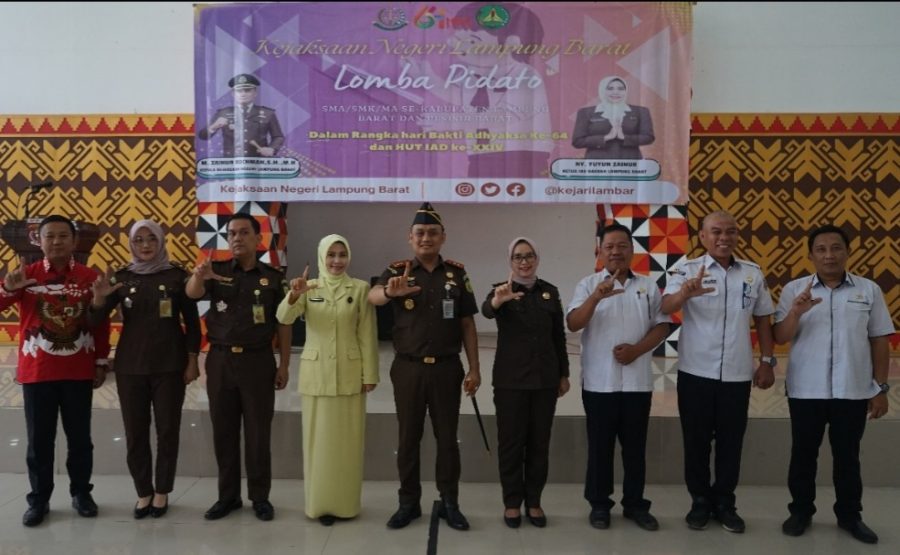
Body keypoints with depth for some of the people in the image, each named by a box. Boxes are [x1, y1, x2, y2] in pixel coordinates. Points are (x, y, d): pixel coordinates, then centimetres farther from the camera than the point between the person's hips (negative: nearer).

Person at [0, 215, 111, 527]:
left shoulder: (90, 277, -1)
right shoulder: (26, 274, -2)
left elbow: (101, 324, 3)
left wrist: (101, 363, 3)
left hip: (79, 373, 0)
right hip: (36, 372, 0)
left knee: (80, 437, 10)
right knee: (39, 439, 7)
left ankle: (81, 492, 24)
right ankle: (38, 499, 19)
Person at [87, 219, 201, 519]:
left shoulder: (177, 275, -3)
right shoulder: (121, 277, 2)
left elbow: (192, 322, -1)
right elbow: (95, 320, -1)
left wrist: (192, 362, -6)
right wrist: (99, 297, -21)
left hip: (169, 366, -2)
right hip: (130, 365, 2)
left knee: (167, 430, 5)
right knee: (135, 432, 7)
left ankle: (162, 493, 19)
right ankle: (143, 492, 20)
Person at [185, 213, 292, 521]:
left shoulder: (274, 278, 1)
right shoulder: (217, 271, 2)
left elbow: (283, 324, 2)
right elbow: (192, 294, -17)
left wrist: (284, 365, -1)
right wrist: (198, 275, -40)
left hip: (258, 361, -1)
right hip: (220, 360, 2)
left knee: (258, 432, 5)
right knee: (223, 431, 9)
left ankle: (260, 497, 17)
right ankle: (228, 495, 22)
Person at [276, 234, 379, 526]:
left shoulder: (360, 288, -1)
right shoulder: (308, 288, 1)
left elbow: (367, 334, -2)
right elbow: (284, 318, -14)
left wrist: (369, 374, -4)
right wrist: (294, 295, -34)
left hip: (349, 373, -1)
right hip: (316, 372, 1)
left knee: (348, 439, 7)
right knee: (319, 438, 8)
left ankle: (346, 503, 20)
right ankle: (320, 503, 20)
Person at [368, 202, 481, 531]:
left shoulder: (457, 274, 3)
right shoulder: (397, 272, -1)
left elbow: (467, 324, 5)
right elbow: (373, 296, -23)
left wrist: (474, 369, 0)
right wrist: (390, 292, -47)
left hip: (446, 368, 1)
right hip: (408, 369, 0)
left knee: (447, 437, 9)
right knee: (408, 437, 9)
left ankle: (449, 503, 21)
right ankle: (409, 503, 22)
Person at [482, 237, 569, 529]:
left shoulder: (550, 291, 6)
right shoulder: (501, 290, -4)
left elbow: (559, 336, 10)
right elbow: (486, 310, -28)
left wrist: (564, 374, 8)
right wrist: (498, 299, -51)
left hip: (545, 378, 3)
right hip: (510, 379, -3)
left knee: (539, 441, 9)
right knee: (511, 441, 4)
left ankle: (534, 501, 22)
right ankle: (512, 502, 17)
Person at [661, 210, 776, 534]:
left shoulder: (753, 273, 5)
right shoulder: (686, 270, -6)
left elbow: (762, 319, 13)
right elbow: (666, 308, -22)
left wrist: (767, 361, 7)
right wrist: (685, 294, -44)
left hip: (737, 374, 3)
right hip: (696, 373, -2)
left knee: (731, 442, 11)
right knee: (696, 441, 8)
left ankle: (724, 503, 25)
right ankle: (700, 501, 23)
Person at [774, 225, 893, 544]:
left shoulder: (869, 290, 2)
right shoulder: (794, 290, -1)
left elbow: (880, 341, 5)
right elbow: (780, 338, -5)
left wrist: (881, 388, 3)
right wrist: (796, 312, -23)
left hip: (853, 391, 1)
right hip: (805, 390, 0)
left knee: (847, 455, 12)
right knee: (803, 453, 10)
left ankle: (850, 515, 27)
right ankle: (801, 511, 24)